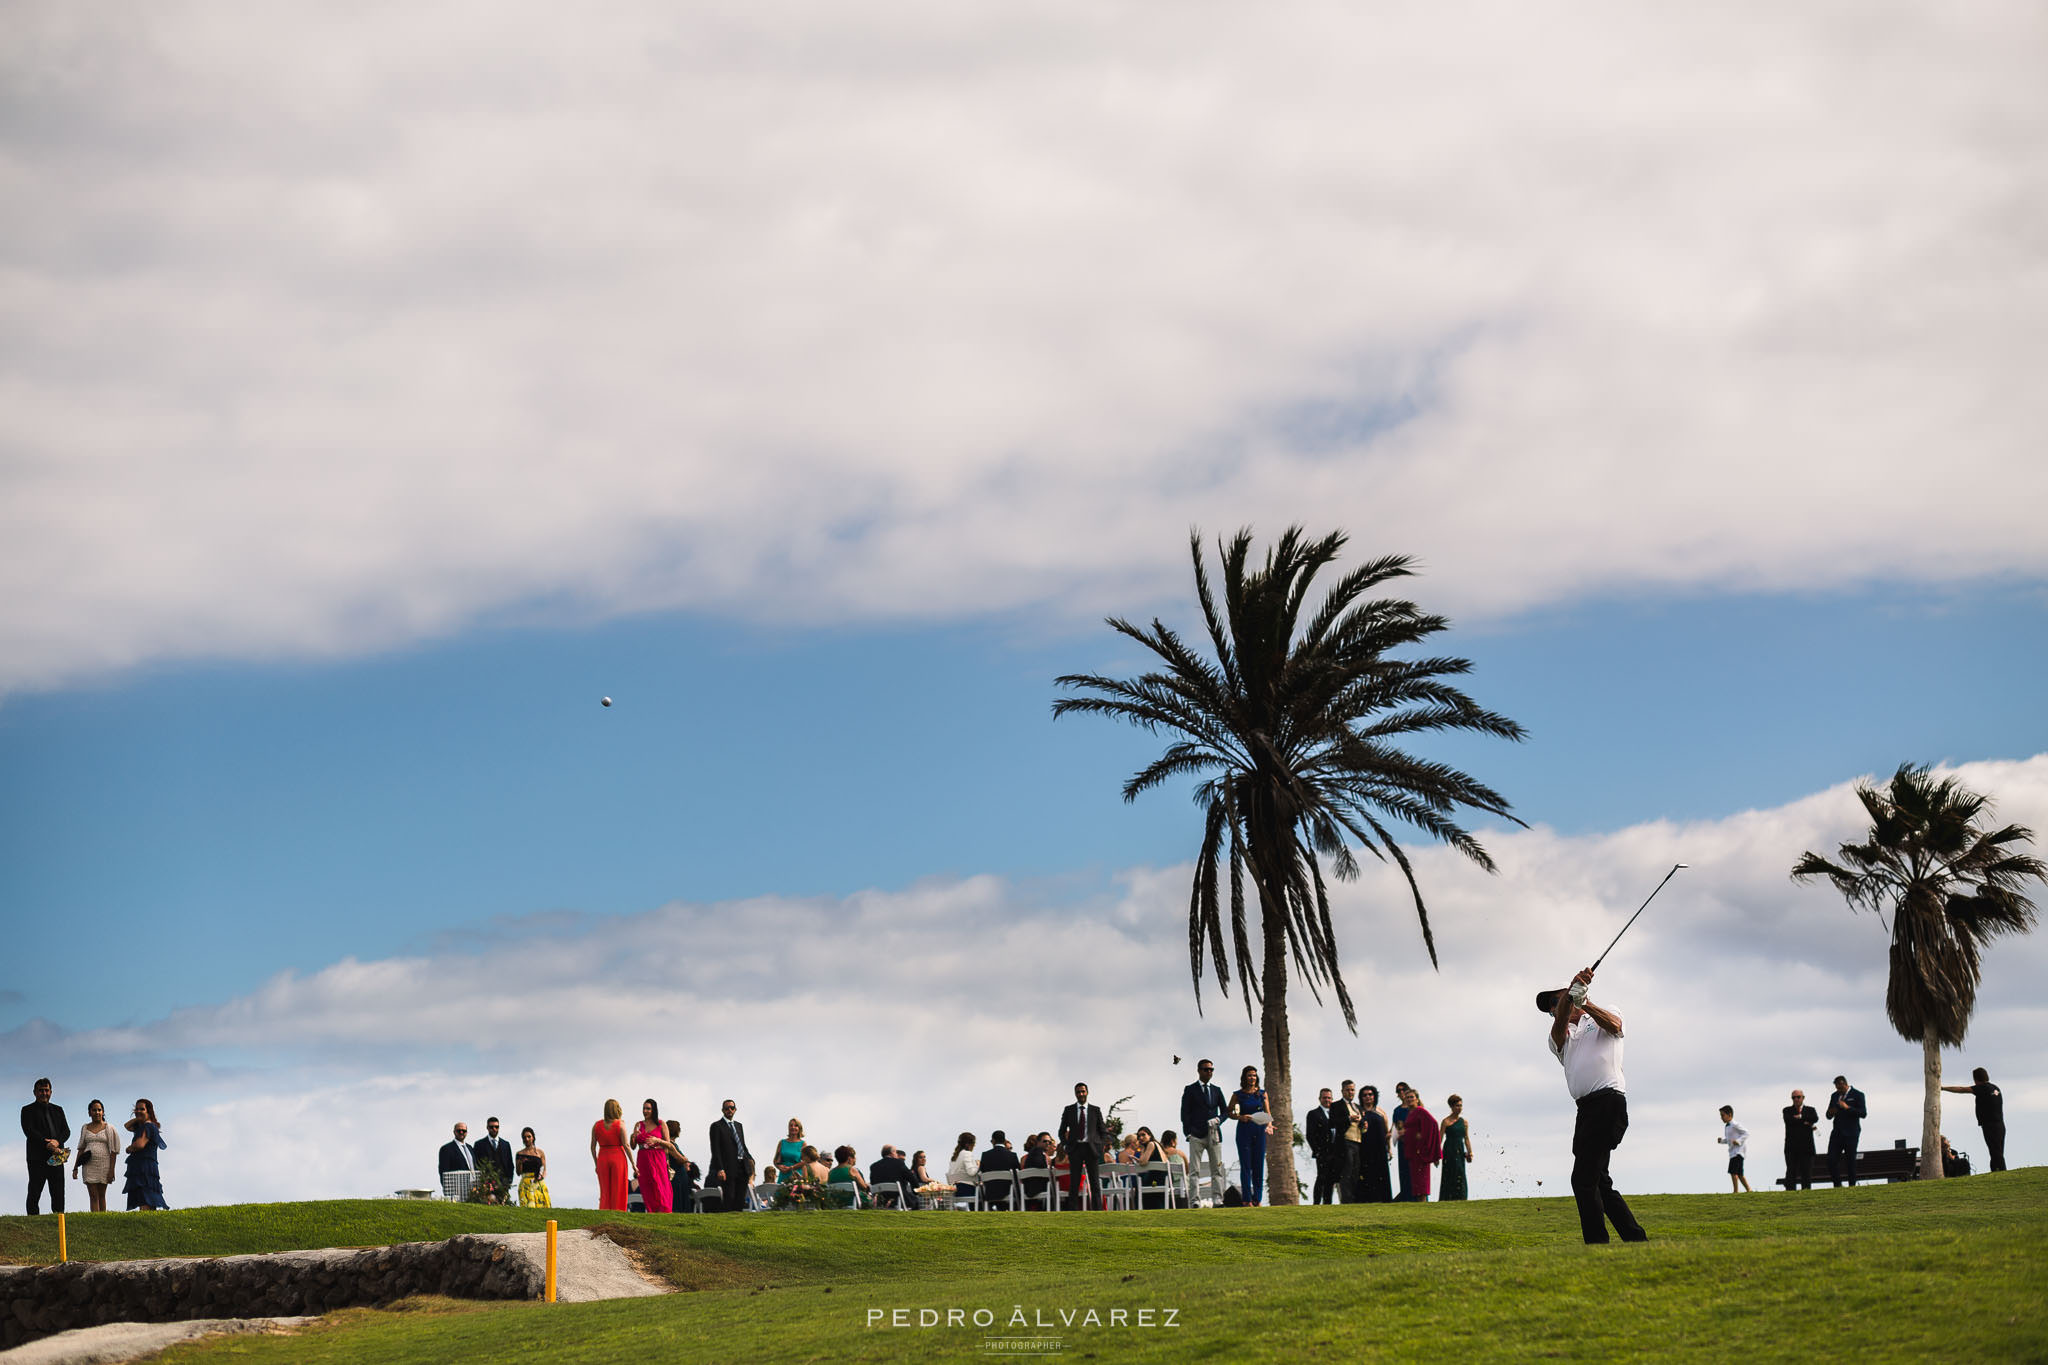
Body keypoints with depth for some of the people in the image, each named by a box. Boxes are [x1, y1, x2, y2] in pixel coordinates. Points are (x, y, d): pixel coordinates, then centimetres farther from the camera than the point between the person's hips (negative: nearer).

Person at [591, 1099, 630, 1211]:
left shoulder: (596, 1125, 3)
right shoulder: (620, 1124, -7)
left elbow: (592, 1147, 5)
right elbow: (626, 1145, -10)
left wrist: (596, 1165, 14)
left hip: (603, 1159, 3)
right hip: (618, 1158, -3)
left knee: (605, 1192, 9)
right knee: (618, 1192, 2)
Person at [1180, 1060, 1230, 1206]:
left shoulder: (1216, 1090, 17)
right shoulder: (1190, 1090, 6)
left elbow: (1225, 1110, 18)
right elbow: (1185, 1113, 2)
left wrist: (1218, 1120, -4)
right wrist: (1188, 1132, -9)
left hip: (1214, 1135, 4)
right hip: (1196, 1135, -4)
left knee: (1217, 1170, 1)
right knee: (1194, 1170, -7)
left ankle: (1217, 1199, 3)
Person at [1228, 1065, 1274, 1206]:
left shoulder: (1262, 1094, 7)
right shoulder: (1238, 1095, 2)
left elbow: (1267, 1113, 6)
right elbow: (1229, 1113, 6)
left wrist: (1269, 1125, -13)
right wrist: (1240, 1117, -12)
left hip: (1259, 1131, 2)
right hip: (1244, 1131, -2)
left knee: (1259, 1166, 3)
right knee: (1246, 1166, -4)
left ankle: (1257, 1199, 10)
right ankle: (1247, 1200, -3)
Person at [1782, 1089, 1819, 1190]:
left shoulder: (1810, 1110, 15)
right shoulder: (1787, 1110, 11)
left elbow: (1815, 1118, -7)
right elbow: (1788, 1120, -10)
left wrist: (1800, 1116, -8)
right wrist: (1805, 1123, -10)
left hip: (1806, 1147, 1)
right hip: (1791, 1148, -1)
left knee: (1806, 1171, -1)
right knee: (1791, 1172, -5)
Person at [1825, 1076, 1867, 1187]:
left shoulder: (1857, 1095, -1)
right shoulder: (1834, 1096, 16)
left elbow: (1863, 1114, -9)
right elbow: (1828, 1116, 22)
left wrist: (1847, 1108, -18)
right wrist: (1831, 1113, -3)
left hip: (1850, 1134, -5)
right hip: (1837, 1132, 5)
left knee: (1850, 1160, -4)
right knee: (1831, 1160, -4)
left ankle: (1852, 1185, 2)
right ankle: (1837, 1185, 5)